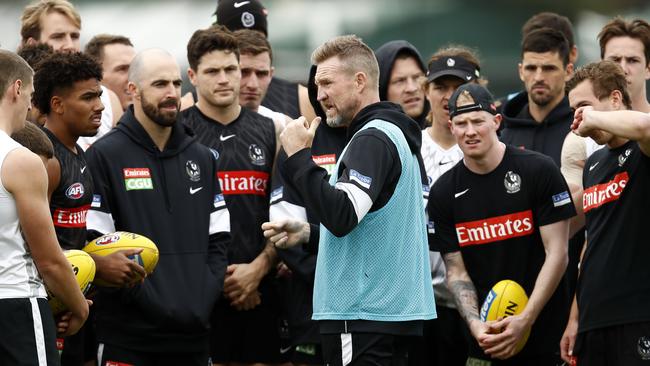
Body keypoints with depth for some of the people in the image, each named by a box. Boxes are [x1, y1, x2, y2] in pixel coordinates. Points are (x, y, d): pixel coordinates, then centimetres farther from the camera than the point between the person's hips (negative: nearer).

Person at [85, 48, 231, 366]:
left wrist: (204, 297, 0)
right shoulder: (104, 155, -2)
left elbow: (219, 238, 15)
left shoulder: (201, 157, 16)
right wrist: (146, 298, -15)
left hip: (194, 332, 5)